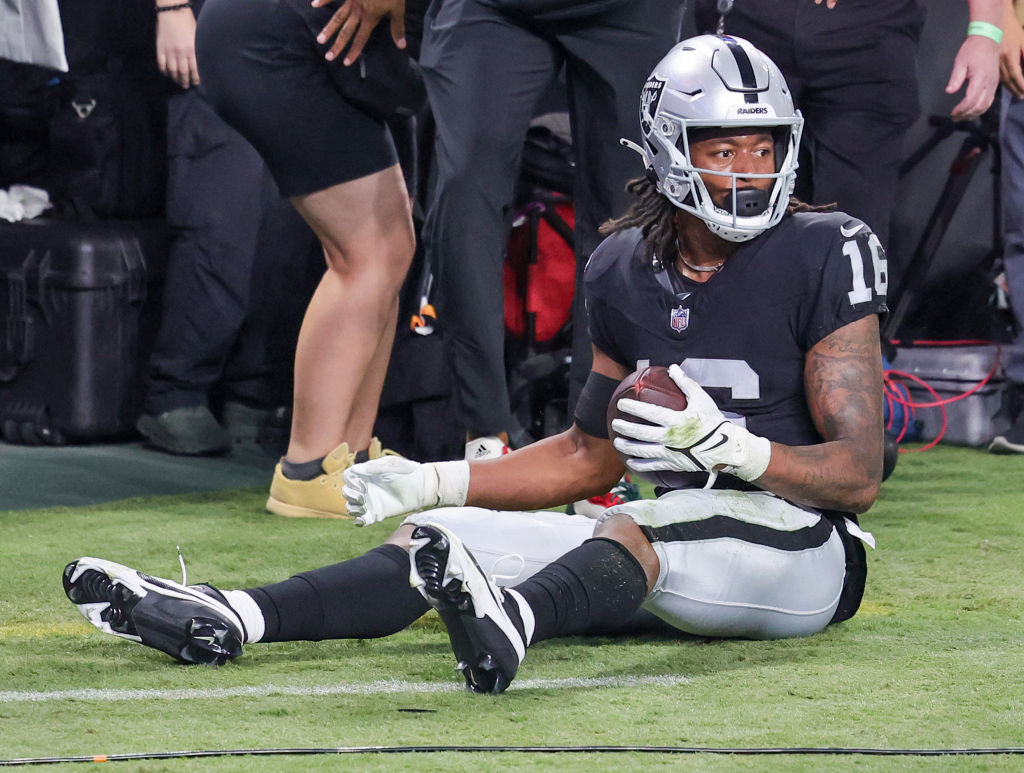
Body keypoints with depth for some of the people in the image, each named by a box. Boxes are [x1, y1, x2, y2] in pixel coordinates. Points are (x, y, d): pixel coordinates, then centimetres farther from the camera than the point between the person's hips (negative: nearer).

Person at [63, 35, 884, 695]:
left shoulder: (824, 257, -10)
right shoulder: (628, 272, 8)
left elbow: (858, 475, -13)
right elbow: (591, 456, 21)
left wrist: (728, 446, -29)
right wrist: (437, 482, 10)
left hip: (803, 551, -7)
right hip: (684, 537, 7)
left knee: (634, 530, -39)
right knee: (445, 537, -9)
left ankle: (513, 620, -71)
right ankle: (226, 619, -27)